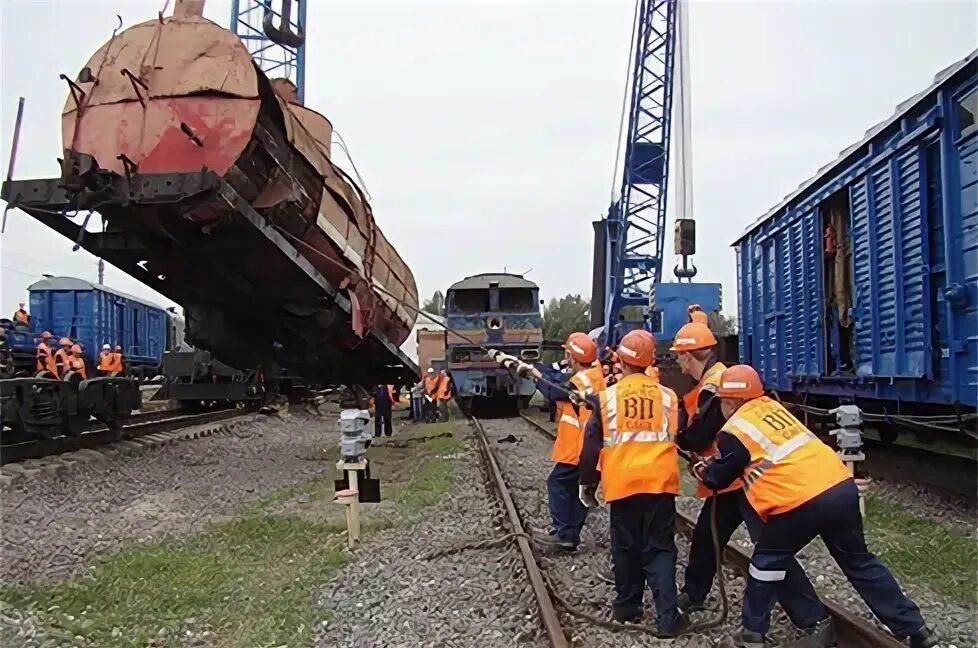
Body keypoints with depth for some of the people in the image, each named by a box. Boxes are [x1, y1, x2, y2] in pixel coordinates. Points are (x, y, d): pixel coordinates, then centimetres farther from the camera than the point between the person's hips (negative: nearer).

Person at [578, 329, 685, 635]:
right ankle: (667, 616, 0)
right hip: (660, 481, 1)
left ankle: (627, 606, 24)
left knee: (626, 547, 14)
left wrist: (588, 483, 13)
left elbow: (591, 446, 3)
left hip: (623, 482, -1)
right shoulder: (668, 396, 4)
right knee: (659, 548, 6)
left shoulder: (607, 397, 0)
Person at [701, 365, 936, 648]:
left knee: (767, 561, 13)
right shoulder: (771, 406, 18)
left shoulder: (734, 432, -2)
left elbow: (719, 478, 12)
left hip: (803, 500, -7)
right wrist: (717, 461, 36)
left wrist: (702, 469, 33)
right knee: (859, 561, 22)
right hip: (842, 486, 7)